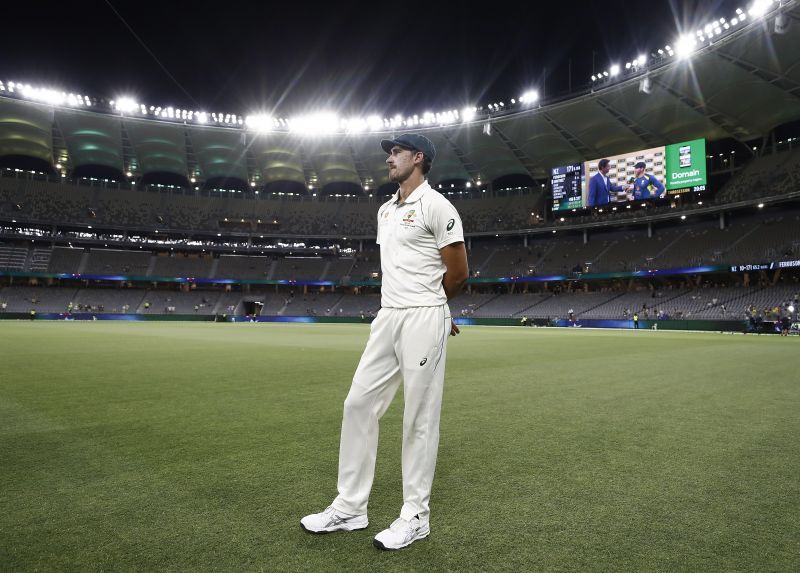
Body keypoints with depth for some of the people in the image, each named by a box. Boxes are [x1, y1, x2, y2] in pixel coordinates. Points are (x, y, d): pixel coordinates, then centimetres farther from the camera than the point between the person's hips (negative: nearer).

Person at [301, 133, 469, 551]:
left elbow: (459, 272, -7)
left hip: (423, 320, -8)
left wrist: (425, 307, 7)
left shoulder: (435, 205, -6)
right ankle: (349, 508, 18)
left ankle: (416, 516, 14)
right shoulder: (385, 211, 18)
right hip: (387, 318, 8)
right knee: (358, 403, 6)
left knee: (420, 417, -1)